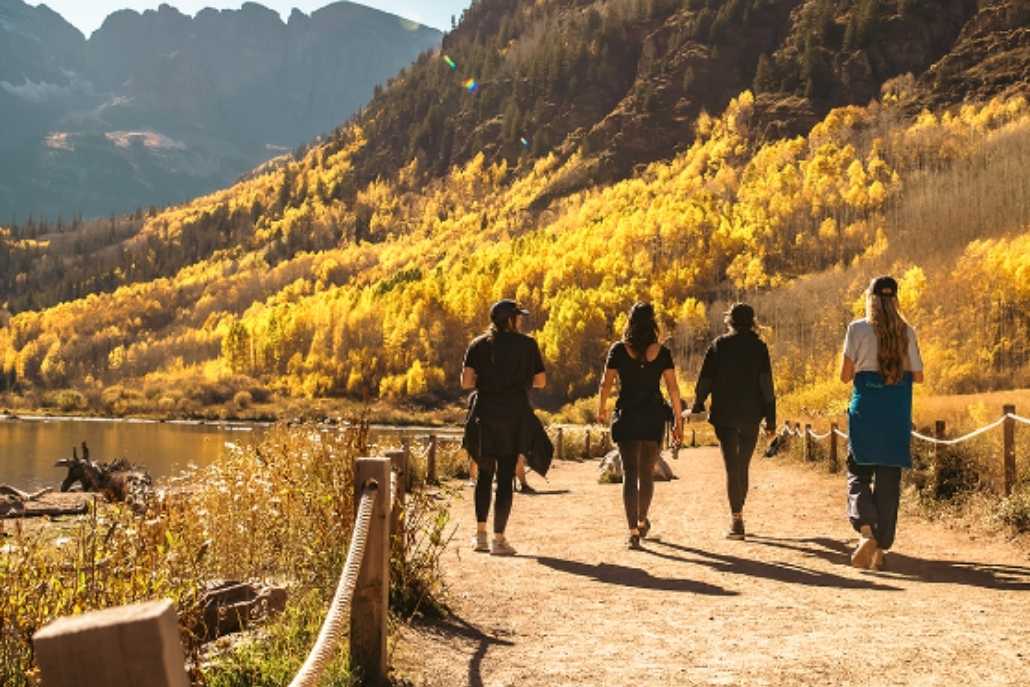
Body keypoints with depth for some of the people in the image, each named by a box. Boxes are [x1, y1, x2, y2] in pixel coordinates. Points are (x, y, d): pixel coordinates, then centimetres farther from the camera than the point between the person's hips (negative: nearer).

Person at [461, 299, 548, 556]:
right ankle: (498, 539, 0)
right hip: (515, 415, -3)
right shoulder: (527, 344, -1)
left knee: (484, 473, 16)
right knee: (505, 477, 1)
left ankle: (480, 533, 15)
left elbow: (466, 382, -3)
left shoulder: (477, 345, 5)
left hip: (484, 414, 3)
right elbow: (540, 382, 2)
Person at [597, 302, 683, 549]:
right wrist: (678, 419, 5)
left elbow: (606, 383, 0)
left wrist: (602, 408, 17)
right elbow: (672, 387, -2)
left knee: (629, 473, 1)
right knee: (647, 472, 18)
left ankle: (633, 531, -9)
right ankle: (642, 522, 34)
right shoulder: (662, 352, 0)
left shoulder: (618, 350, -3)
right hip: (653, 415, 1)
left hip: (627, 415, -1)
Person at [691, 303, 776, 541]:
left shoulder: (718, 346, -1)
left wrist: (697, 408, 10)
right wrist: (770, 420, 0)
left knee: (732, 468, -2)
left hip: (724, 416, -1)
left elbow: (705, 381, -1)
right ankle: (737, 515, 25)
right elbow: (766, 385, -2)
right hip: (751, 416, 2)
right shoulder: (759, 347, 1)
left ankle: (736, 521, -10)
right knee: (743, 466, 15)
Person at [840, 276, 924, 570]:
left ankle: (865, 529, -18)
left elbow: (845, 375, -4)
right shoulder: (907, 332, 2)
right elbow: (918, 375, 6)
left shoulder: (857, 329, -5)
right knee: (889, 479, 9)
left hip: (865, 408, -2)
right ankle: (881, 546, 11)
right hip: (898, 411, 2)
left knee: (859, 472, 7)